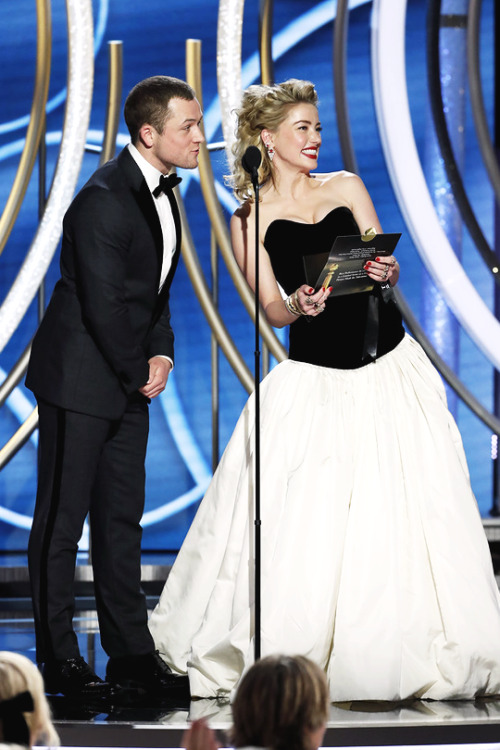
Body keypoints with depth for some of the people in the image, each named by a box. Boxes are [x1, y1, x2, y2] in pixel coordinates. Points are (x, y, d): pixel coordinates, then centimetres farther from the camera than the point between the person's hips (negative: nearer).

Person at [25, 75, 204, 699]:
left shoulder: (163, 192, 8)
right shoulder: (104, 199, -21)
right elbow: (102, 306, -21)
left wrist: (161, 354, 1)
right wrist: (139, 372, -10)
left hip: (129, 383, 9)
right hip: (78, 380, -9)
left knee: (123, 518, 11)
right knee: (61, 519, 0)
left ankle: (131, 654, 16)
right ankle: (58, 660, 7)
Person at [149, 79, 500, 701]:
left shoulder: (345, 188, 8)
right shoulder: (248, 220, 2)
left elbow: (387, 267, 4)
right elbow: (274, 310, -4)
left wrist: (385, 270, -18)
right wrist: (300, 304, -26)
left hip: (390, 366, 2)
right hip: (314, 378, -2)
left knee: (404, 506, 0)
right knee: (302, 522, -5)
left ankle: (400, 649, 10)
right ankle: (283, 652, 10)